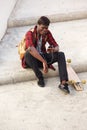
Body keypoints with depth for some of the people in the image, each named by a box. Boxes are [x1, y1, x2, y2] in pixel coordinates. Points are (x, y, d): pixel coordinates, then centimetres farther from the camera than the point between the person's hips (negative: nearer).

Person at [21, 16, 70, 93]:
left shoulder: (47, 33, -2)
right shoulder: (30, 34, -21)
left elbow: (56, 46, -2)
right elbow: (31, 49, -38)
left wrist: (54, 49, -29)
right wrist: (44, 62, -41)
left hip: (42, 56, 5)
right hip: (31, 60, -4)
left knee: (61, 55, -18)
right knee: (28, 53, -39)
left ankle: (63, 83, -34)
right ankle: (40, 77, -25)